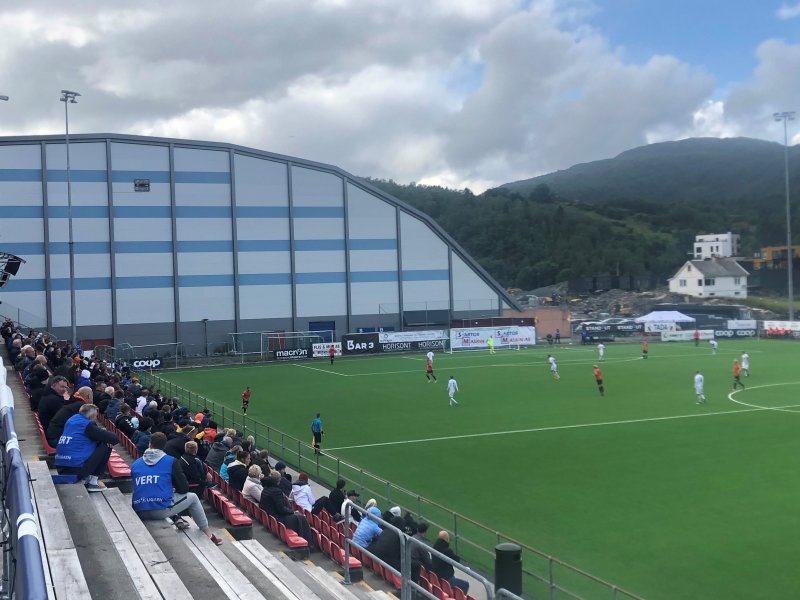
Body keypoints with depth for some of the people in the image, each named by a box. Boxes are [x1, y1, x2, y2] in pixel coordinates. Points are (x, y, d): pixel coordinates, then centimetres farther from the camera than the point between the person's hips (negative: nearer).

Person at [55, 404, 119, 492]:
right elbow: (114, 438, -9)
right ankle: (93, 481, 5)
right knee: (106, 446, 2)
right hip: (76, 470, -8)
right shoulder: (88, 425, -8)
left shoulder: (72, 419, 14)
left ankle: (86, 478, 16)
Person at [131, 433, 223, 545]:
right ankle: (208, 534, 27)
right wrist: (172, 489, 27)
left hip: (139, 513, 4)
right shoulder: (171, 461, 1)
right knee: (193, 497, 24)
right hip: (161, 510, -4)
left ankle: (176, 519, 19)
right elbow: (183, 488, 3)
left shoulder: (135, 463, 11)